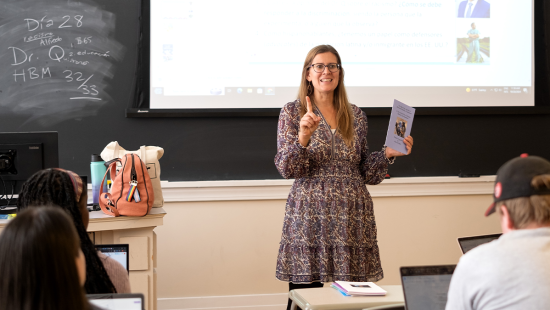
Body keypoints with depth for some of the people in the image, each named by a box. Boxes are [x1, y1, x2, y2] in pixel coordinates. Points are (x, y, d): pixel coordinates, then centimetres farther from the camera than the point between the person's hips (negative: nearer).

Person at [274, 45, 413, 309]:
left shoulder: (356, 116, 11)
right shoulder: (292, 112, 2)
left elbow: (365, 172, 14)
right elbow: (287, 169, -6)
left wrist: (388, 154, -1)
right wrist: (303, 136, -20)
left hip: (351, 218, 3)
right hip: (309, 217, -3)